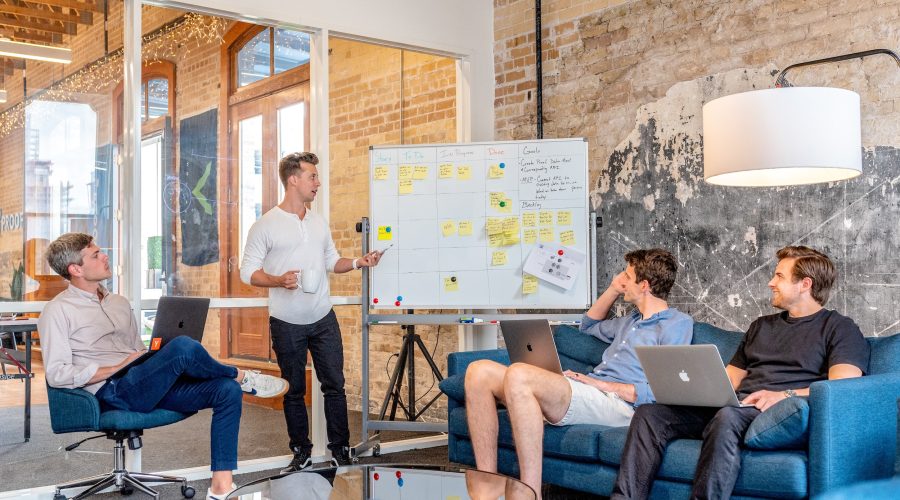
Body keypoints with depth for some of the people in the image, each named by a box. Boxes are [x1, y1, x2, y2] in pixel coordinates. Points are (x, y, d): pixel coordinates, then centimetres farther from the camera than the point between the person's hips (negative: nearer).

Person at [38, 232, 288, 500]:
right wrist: (119, 368, -12)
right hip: (113, 392, -7)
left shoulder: (119, 303, 23)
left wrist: (156, 360, 2)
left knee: (227, 390, -15)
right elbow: (57, 375, -9)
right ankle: (241, 376, -1)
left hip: (150, 386, 8)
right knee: (182, 346, -32)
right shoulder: (57, 311, 0)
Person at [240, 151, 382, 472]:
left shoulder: (319, 223, 9)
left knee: (334, 385, 4)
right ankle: (301, 453, 22)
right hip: (287, 324, -4)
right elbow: (248, 271, -7)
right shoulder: (265, 226, -7)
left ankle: (340, 451, 15)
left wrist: (358, 263, 0)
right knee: (294, 391, 8)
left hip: (323, 319, 4)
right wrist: (279, 281, -24)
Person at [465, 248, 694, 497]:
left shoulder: (678, 323, 3)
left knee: (519, 375, -34)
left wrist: (602, 384, -11)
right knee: (479, 372, -10)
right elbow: (589, 325, 49)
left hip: (616, 402, -9)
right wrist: (613, 288, 35)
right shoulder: (633, 320, 30)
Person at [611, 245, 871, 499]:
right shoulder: (761, 326, 30)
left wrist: (786, 395, -23)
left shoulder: (839, 327, 8)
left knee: (727, 417, -40)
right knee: (649, 413, -15)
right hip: (735, 405, 7)